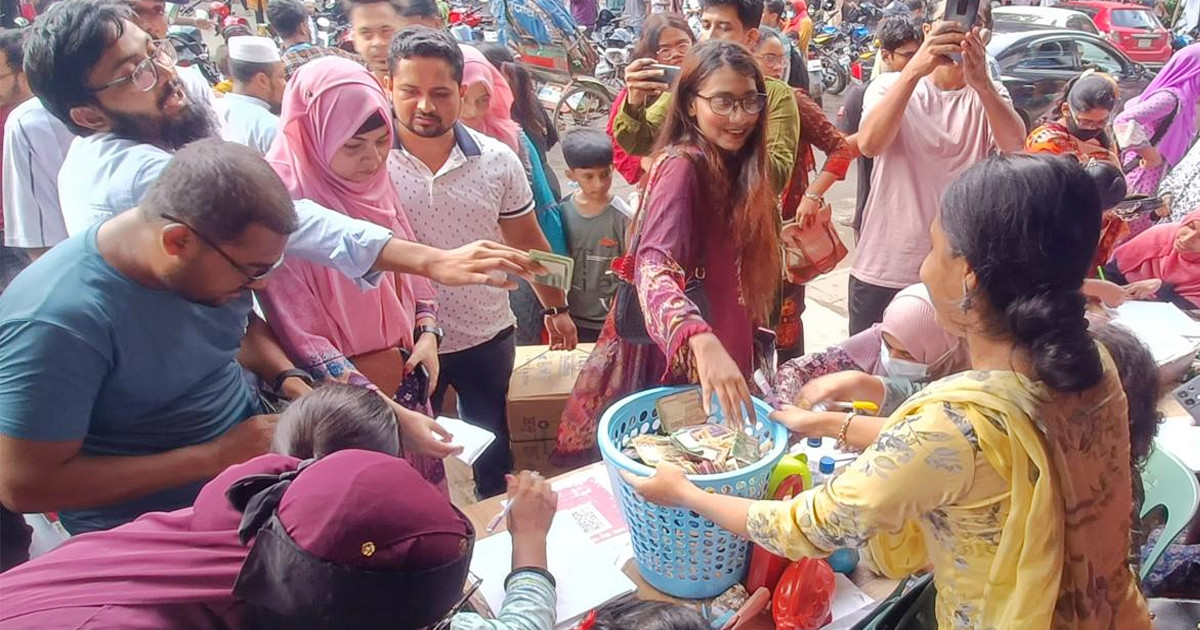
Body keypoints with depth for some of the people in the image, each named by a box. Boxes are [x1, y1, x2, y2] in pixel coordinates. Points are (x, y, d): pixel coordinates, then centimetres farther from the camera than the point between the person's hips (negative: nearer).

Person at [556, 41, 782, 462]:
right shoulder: (682, 165, -22)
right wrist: (702, 342, -54)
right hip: (677, 361, -8)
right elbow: (654, 269, -38)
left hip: (723, 351, 8)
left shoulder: (732, 166, 4)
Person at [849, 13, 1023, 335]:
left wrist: (981, 81, -33)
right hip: (882, 270, -1)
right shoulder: (891, 86, 0)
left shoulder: (989, 95, 5)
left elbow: (1015, 146, -17)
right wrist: (914, 70, -33)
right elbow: (869, 144, -21)